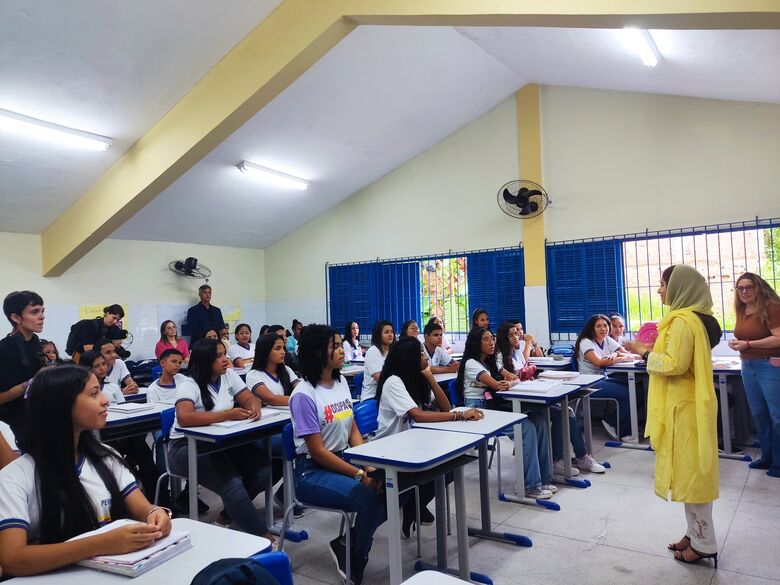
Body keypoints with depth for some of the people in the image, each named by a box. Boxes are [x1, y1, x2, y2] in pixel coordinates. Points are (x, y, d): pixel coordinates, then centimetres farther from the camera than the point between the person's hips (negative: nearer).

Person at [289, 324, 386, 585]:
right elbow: (318, 451, -18)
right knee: (369, 498, -27)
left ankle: (347, 542, 8)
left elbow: (353, 431, 8)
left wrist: (369, 466, -9)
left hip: (344, 459, 7)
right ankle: (355, 559, 2)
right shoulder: (303, 395, -18)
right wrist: (359, 475, -21)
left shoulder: (341, 382, 4)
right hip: (313, 471, -7)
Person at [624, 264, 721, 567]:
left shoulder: (682, 321, -20)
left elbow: (674, 365, -23)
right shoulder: (694, 318, 12)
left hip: (684, 407, -10)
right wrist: (653, 351, 11)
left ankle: (704, 543, 11)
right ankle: (696, 533, 27)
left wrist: (645, 353, -11)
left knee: (689, 470, 0)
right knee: (691, 469, 16)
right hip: (688, 403, 10)